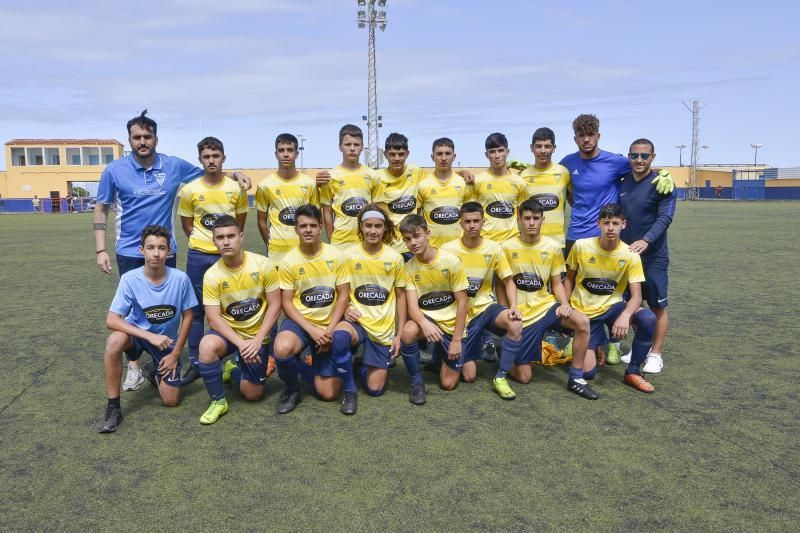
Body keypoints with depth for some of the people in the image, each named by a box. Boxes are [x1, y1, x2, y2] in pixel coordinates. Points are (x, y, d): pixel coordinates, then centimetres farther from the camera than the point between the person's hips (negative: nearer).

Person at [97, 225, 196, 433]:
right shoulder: (130, 279, -22)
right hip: (137, 333, -1)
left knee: (171, 401, -7)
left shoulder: (180, 279, -20)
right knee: (115, 341, -37)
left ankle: (158, 374, 30)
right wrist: (150, 336, -34)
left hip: (167, 340, 1)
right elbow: (112, 320, -24)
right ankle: (113, 406, -19)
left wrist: (175, 353, -7)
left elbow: (187, 316, -7)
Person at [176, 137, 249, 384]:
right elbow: (187, 225, 7)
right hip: (198, 255, 0)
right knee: (196, 309, 7)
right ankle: (195, 362, 17)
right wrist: (203, 241, 2)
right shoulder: (189, 190, -3)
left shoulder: (236, 188, -2)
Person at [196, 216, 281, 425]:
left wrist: (257, 340, -21)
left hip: (258, 333, 0)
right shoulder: (212, 275, -14)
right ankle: (218, 401, -12)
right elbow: (214, 318, -15)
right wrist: (240, 343, -27)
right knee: (207, 345, -35)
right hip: (228, 331, 0)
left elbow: (275, 306, -12)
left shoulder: (263, 265, -16)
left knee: (253, 395, 2)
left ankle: (234, 367, 36)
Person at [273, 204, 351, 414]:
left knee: (329, 394, -7)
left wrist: (330, 330, -14)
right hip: (300, 320, 0)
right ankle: (292, 388, -3)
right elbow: (286, 303, -6)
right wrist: (311, 329, -18)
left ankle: (320, 368, 29)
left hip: (329, 324, 1)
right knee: (282, 349, -37)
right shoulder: (288, 261, -8)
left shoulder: (336, 255, -6)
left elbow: (343, 295, -3)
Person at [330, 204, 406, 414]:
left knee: (375, 389, -1)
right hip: (357, 321, -1)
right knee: (339, 336, -38)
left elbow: (400, 295, 4)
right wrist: (345, 309, -17)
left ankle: (365, 365, 35)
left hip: (384, 328, 1)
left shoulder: (395, 257, -2)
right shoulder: (349, 255, -5)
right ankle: (350, 391, -14)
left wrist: (400, 334, 0)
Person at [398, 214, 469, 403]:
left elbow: (462, 301, -11)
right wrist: (424, 323, -40)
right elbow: (412, 306, -17)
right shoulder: (409, 268, -8)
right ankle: (417, 381, -11)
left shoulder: (451, 261, -14)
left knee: (448, 384, -2)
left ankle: (444, 354, 31)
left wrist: (457, 339, -13)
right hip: (427, 319, 1)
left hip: (452, 324, -1)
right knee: (408, 332, -36)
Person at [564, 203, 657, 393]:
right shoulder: (581, 246, -13)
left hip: (612, 306, 1)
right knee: (587, 372, -12)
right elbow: (569, 279, 1)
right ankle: (594, 346, 26)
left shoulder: (630, 255, -13)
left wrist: (625, 315, -36)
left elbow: (636, 296, -16)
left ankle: (633, 372, -8)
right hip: (584, 312, -1)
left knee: (648, 319, -31)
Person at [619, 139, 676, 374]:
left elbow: (665, 218, -18)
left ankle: (656, 355, 12)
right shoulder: (623, 183, 7)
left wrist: (646, 240, -33)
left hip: (653, 257, -5)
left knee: (657, 306, 2)